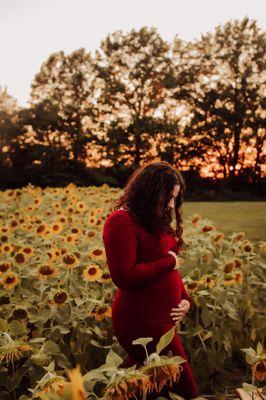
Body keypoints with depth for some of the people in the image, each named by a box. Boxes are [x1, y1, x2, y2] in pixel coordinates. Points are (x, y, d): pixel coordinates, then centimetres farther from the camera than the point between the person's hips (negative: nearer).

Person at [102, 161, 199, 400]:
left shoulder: (154, 221, 11)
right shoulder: (121, 221, -17)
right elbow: (125, 277, -24)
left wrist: (185, 299, 3)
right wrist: (169, 262, -14)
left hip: (161, 319, 9)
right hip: (142, 323, -9)